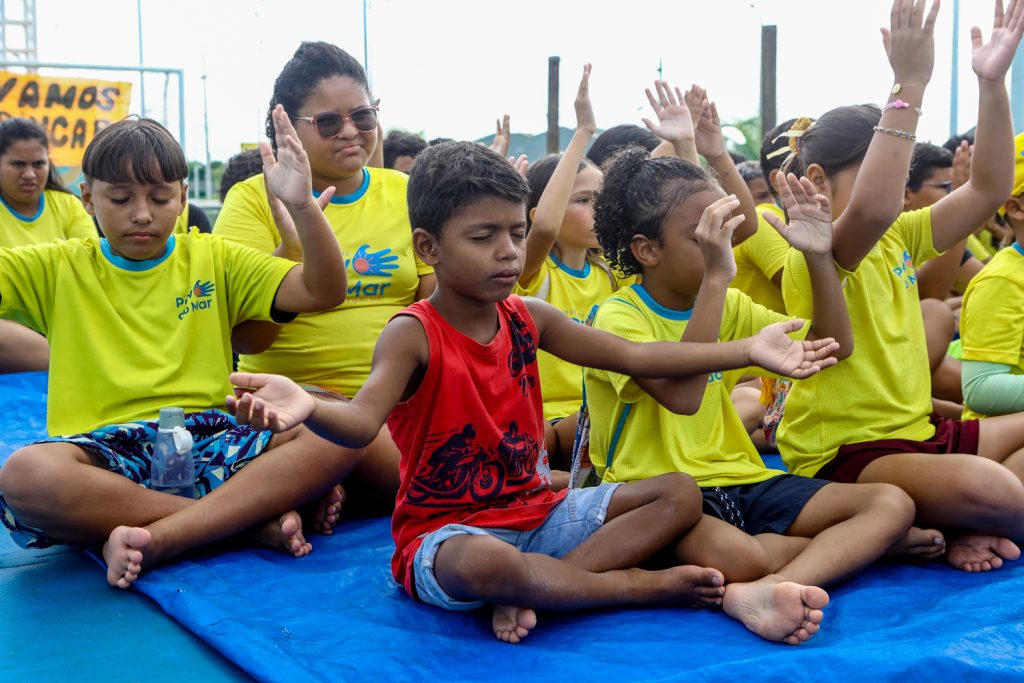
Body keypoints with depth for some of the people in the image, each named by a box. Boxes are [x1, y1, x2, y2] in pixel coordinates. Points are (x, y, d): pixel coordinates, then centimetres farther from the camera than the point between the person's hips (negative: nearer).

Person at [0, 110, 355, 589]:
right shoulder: (58, 270, 13)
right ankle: (251, 519, -25)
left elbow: (323, 292, 3)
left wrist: (302, 205, -12)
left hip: (206, 438, 1)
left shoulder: (212, 259, 13)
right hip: (104, 452, 0)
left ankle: (156, 541, -32)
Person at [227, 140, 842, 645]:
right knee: (486, 562, -42)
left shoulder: (527, 319, 2)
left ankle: (531, 593, -21)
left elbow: (635, 357, 5)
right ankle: (655, 587, -20)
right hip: (446, 532, -7)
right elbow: (363, 421, -33)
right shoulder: (413, 336, -16)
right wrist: (308, 408, -58)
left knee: (680, 494, -1)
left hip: (536, 509, 7)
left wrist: (748, 351, 0)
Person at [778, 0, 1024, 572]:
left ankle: (971, 529, -5)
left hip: (916, 433, 10)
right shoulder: (813, 256, -16)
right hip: (844, 455, -10)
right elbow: (872, 210, -38)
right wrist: (910, 85, -38)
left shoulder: (899, 239, 11)